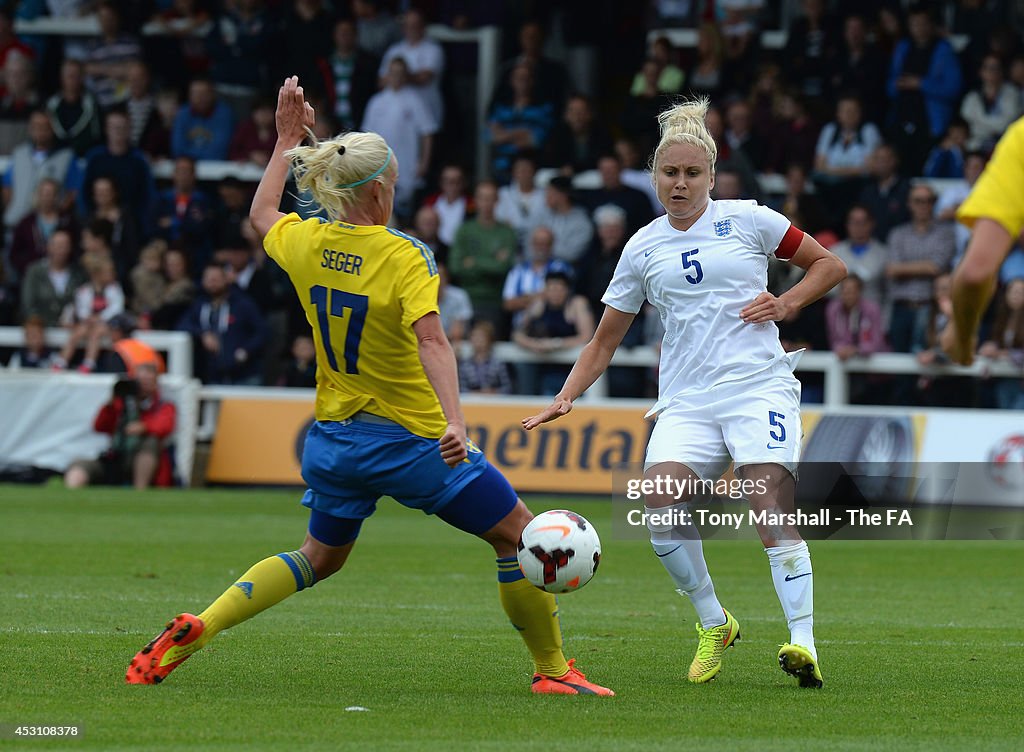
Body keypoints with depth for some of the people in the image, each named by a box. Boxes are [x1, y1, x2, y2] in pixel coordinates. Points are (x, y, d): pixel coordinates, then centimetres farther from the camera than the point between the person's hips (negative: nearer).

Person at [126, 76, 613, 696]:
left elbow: (262, 213, 23)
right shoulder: (403, 256, -18)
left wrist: (288, 140, 31)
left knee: (321, 557, 25)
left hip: (334, 436, 7)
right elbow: (431, 342, -32)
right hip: (412, 437, -7)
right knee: (518, 534, 5)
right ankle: (553, 669, 7)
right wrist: (456, 422, -42)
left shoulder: (304, 243, -1)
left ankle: (198, 628, 10)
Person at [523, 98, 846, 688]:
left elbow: (830, 265, 14)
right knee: (661, 505, -21)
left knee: (773, 514, -20)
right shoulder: (643, 249, 14)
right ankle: (714, 624, -1)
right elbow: (606, 340, 20)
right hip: (686, 400, 3)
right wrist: (566, 398, 9)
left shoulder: (747, 219, 6)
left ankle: (804, 643, -21)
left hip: (759, 386, -3)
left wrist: (785, 304, -2)